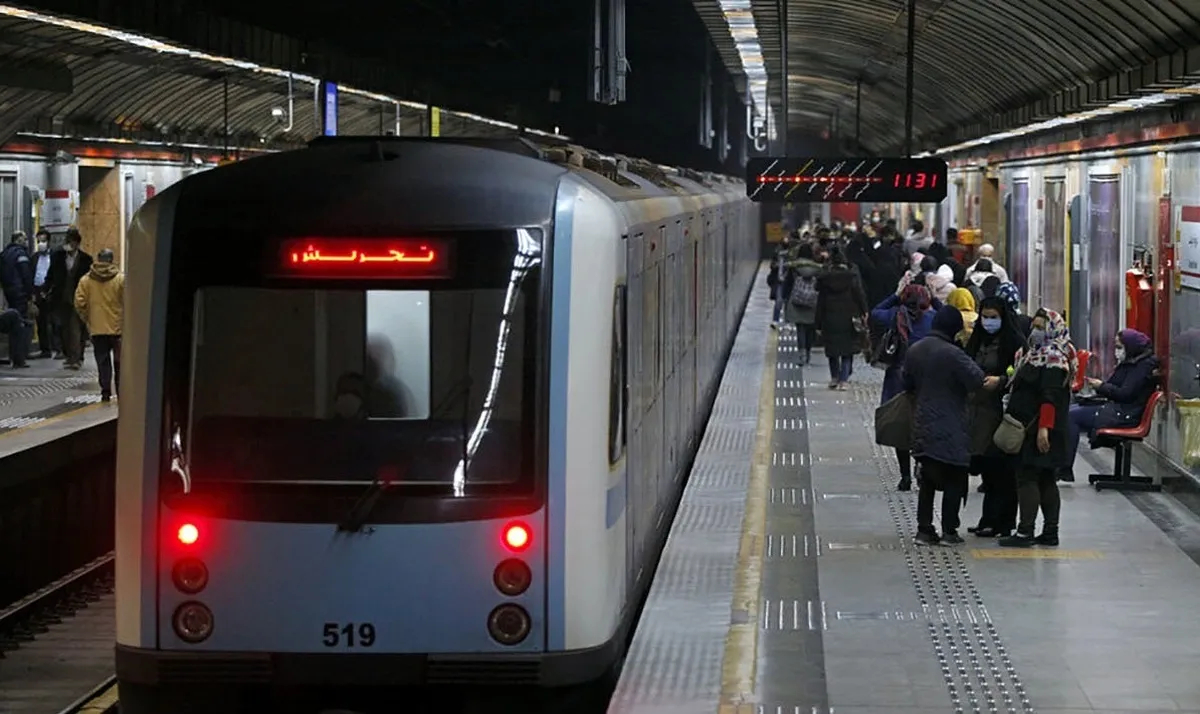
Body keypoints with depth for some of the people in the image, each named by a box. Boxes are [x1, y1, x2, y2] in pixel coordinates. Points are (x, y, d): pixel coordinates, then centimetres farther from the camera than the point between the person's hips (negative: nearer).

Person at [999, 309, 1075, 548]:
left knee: (1027, 477, -10)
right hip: (1028, 427, 10)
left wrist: (1044, 427, -26)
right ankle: (1051, 532, 13)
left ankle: (1025, 532, -11)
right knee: (1047, 480, 10)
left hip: (1040, 430, -10)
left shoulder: (1053, 359, -12)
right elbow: (1023, 388, 24)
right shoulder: (1033, 353, 18)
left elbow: (1051, 397, -20)